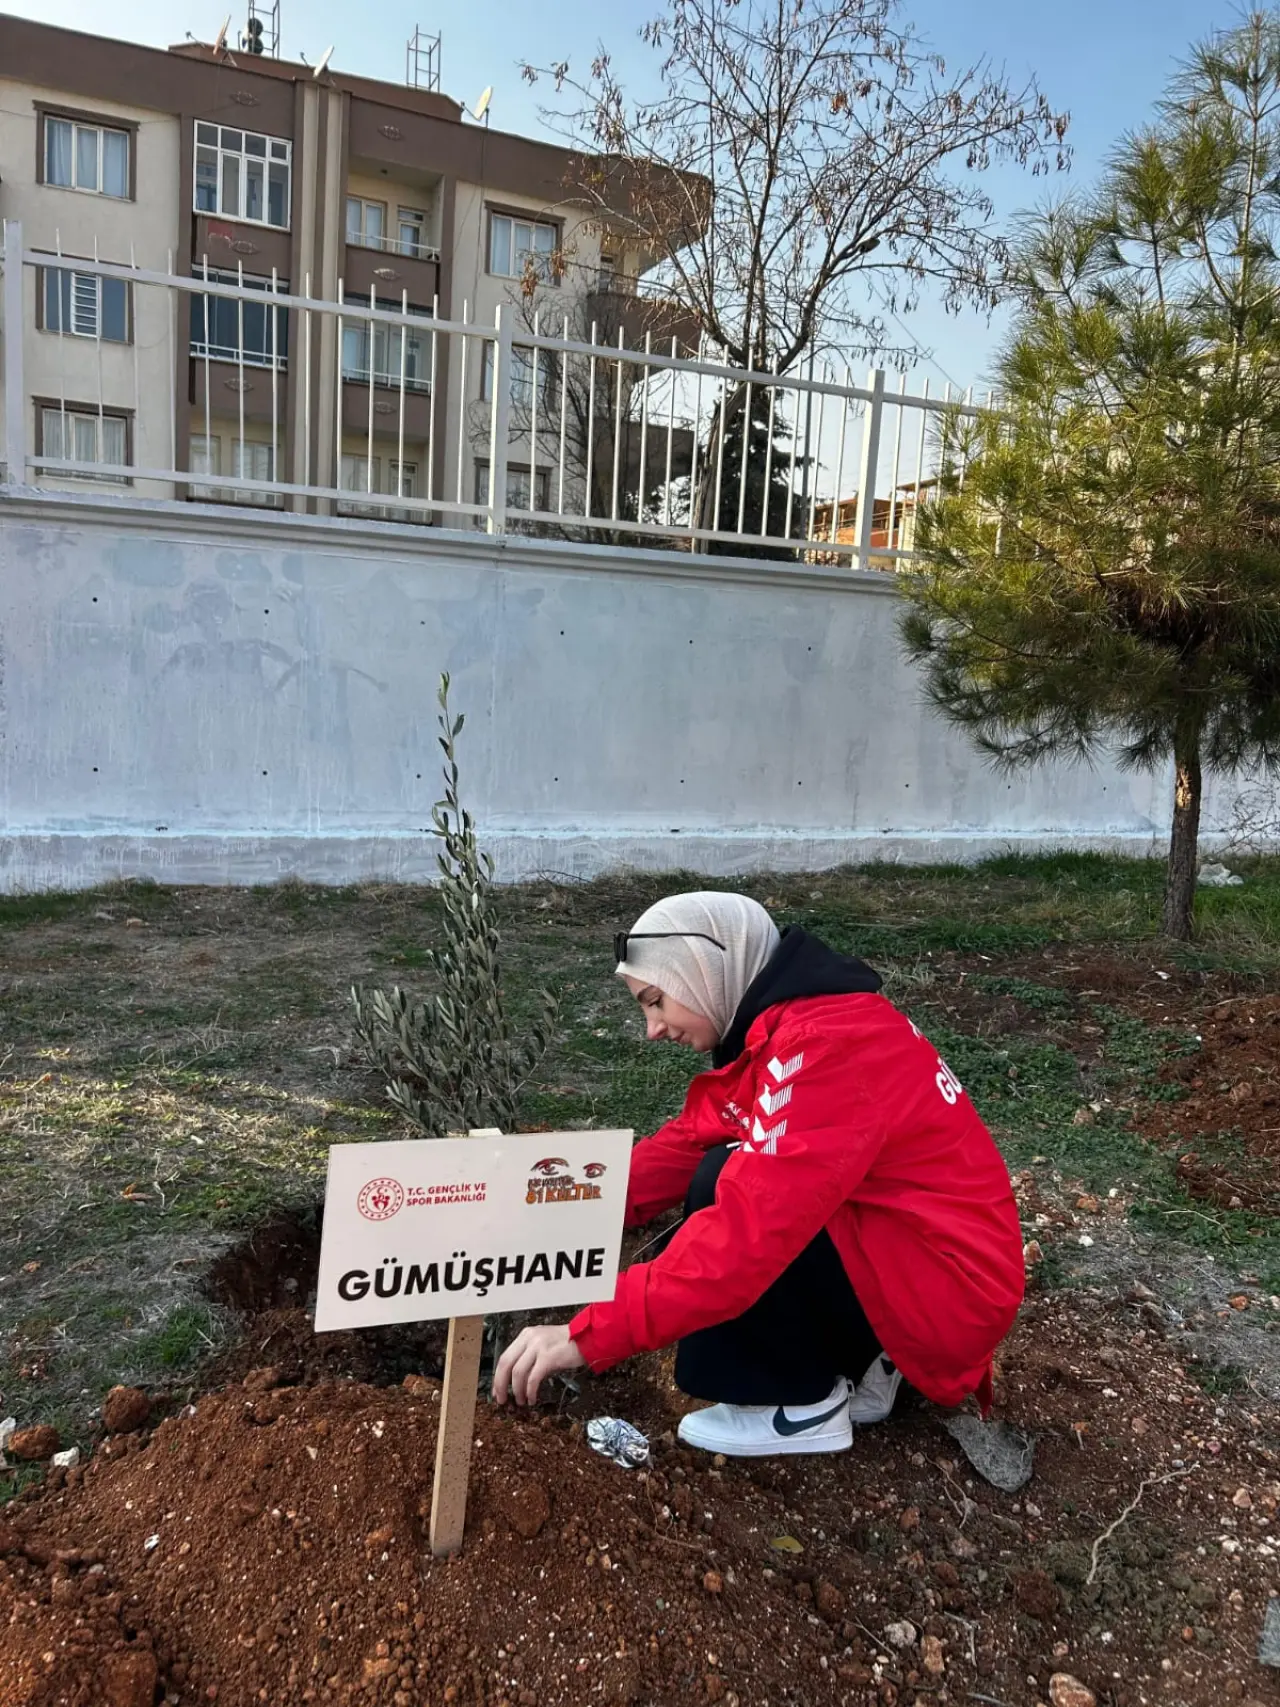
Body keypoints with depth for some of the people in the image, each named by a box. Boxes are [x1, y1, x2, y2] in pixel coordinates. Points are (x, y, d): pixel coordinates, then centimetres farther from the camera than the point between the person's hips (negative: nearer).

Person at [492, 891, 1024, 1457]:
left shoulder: (827, 1043, -27)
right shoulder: (784, 1023, 5)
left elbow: (752, 1228, -34)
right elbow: (686, 1145, 5)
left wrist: (587, 1334, -30)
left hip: (948, 1289, -10)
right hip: (894, 1246, 10)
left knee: (722, 1188, -20)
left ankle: (803, 1404, -1)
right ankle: (857, 1363, 15)